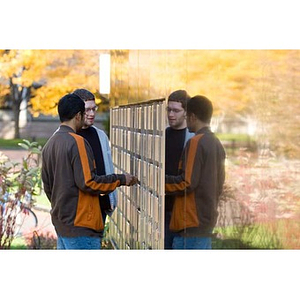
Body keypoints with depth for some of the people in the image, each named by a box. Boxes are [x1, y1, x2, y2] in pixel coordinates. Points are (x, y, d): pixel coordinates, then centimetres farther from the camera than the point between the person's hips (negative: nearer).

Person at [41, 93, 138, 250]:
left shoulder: (49, 145, 11)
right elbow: (88, 182, -20)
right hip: (80, 225, -9)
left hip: (60, 224, 9)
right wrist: (121, 179, -10)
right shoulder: (77, 142, -15)